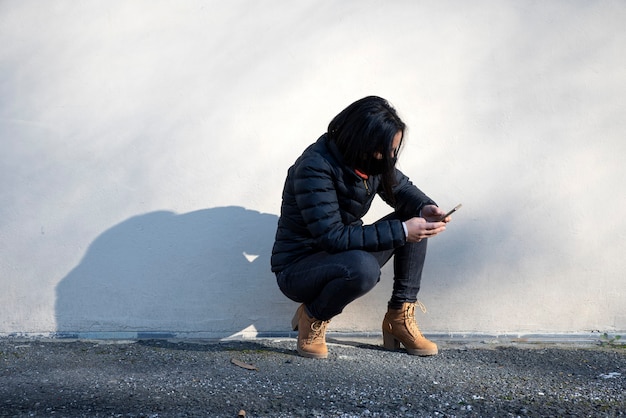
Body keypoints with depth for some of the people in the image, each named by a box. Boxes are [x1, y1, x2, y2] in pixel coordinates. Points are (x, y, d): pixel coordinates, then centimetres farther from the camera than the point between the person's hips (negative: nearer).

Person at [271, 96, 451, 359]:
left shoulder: (373, 160, -5)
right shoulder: (315, 167, -28)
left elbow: (401, 188, 11)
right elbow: (332, 237, -31)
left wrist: (425, 208, -13)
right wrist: (401, 232, -32)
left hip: (341, 256, 8)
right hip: (297, 268, -8)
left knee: (415, 221, -4)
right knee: (363, 268, -38)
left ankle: (400, 318, 0)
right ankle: (313, 317, -8)